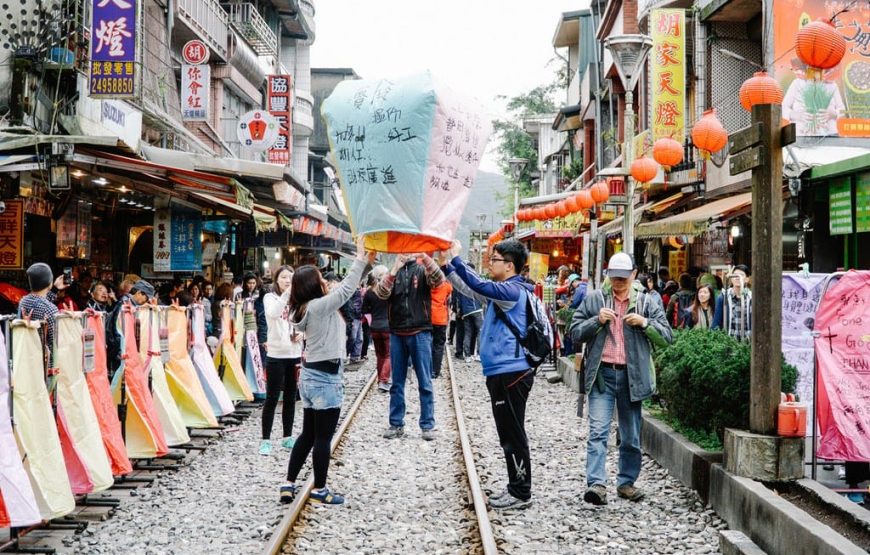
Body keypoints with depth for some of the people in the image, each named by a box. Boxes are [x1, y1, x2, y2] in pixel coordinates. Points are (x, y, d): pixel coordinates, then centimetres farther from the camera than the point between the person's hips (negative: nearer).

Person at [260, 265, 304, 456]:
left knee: (290, 397, 11)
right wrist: (287, 293, -37)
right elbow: (272, 313, -26)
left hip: (295, 354, 4)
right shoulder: (270, 297, -5)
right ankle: (266, 440, 4)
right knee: (272, 398, -2)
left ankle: (288, 437, 21)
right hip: (276, 355, -4)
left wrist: (302, 333, -8)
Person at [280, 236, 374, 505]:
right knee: (323, 438, 2)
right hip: (325, 380, -9)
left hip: (311, 376, 9)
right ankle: (319, 490, 12)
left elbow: (344, 289, 13)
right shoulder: (318, 306, -17)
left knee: (308, 435, 15)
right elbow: (346, 290, -18)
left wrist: (366, 263, 8)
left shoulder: (309, 308, 9)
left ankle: (289, 484, 16)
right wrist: (360, 259, -11)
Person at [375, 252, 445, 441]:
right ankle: (396, 424, 13)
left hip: (420, 333, -2)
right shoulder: (392, 272, 9)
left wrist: (425, 256, -30)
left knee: (425, 383, 1)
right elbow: (381, 293, -9)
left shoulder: (423, 270, 3)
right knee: (397, 382, 7)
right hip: (397, 334, 2)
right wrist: (395, 270, -21)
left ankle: (428, 425, 6)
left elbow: (438, 279, -18)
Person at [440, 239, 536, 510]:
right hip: (501, 373, 10)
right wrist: (446, 264, 9)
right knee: (508, 435, 14)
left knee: (513, 436, -3)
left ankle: (521, 493, 4)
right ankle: (516, 489, 22)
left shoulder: (514, 291, -14)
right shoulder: (501, 291, 15)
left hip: (511, 373, -10)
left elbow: (478, 286, -27)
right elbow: (469, 289, 20)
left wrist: (455, 257, -20)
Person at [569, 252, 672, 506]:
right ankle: (596, 483, -17)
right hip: (602, 373, -2)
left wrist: (645, 323, -12)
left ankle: (627, 482, 23)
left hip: (632, 375, 2)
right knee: (598, 431, -12)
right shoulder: (594, 299, 4)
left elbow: (666, 337, 5)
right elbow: (574, 331, 4)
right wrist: (597, 320, -12)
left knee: (631, 435, 10)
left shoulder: (646, 302, 6)